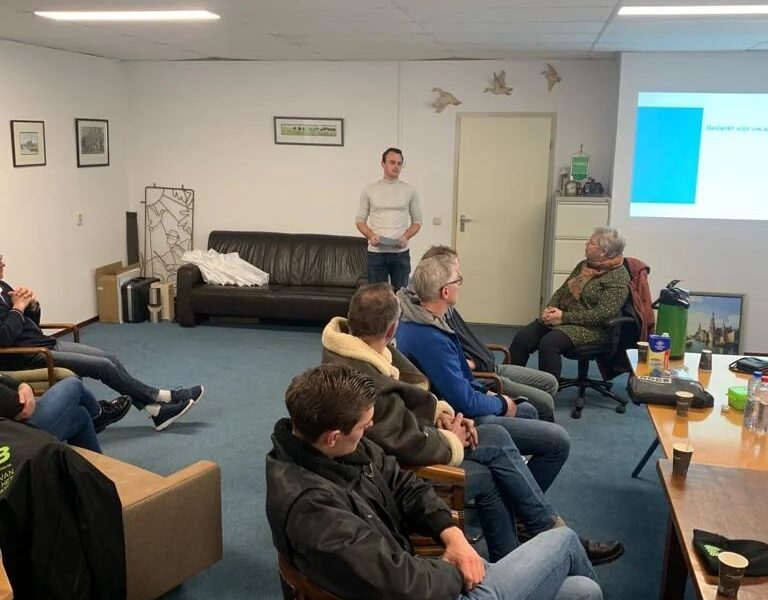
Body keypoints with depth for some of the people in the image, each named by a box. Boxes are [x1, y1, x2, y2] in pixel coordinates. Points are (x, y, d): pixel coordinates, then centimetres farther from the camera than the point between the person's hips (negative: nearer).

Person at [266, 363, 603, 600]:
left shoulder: (329, 446, -6)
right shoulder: (311, 507, -34)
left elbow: (402, 485, 6)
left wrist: (452, 535, -8)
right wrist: (456, 570, -12)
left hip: (416, 571, 8)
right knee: (562, 541, 6)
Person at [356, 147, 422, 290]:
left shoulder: (410, 191, 4)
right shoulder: (369, 191, 3)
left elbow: (417, 221, 8)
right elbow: (360, 220, 7)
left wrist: (405, 237, -11)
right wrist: (371, 235, -12)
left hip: (401, 252, 0)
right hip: (376, 252, 0)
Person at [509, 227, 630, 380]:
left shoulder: (619, 277, -10)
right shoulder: (584, 265, 14)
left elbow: (603, 314, -19)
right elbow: (562, 291, 19)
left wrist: (564, 317, -20)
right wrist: (550, 308, -3)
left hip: (590, 328, -7)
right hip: (561, 319, 7)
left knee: (549, 343, -33)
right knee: (521, 338, -15)